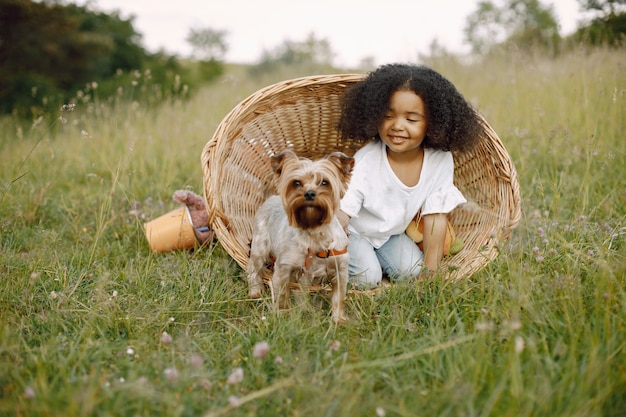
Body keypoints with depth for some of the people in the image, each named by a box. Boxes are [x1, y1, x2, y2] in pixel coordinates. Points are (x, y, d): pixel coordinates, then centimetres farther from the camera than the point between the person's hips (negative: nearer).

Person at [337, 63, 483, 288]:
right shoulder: (366, 161, -31)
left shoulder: (440, 162, -22)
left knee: (413, 272, -12)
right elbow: (341, 214, -30)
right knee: (367, 278, -20)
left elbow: (436, 219, -14)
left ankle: (371, 252, 10)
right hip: (352, 229, -4)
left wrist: (431, 271, -15)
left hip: (389, 232, 4)